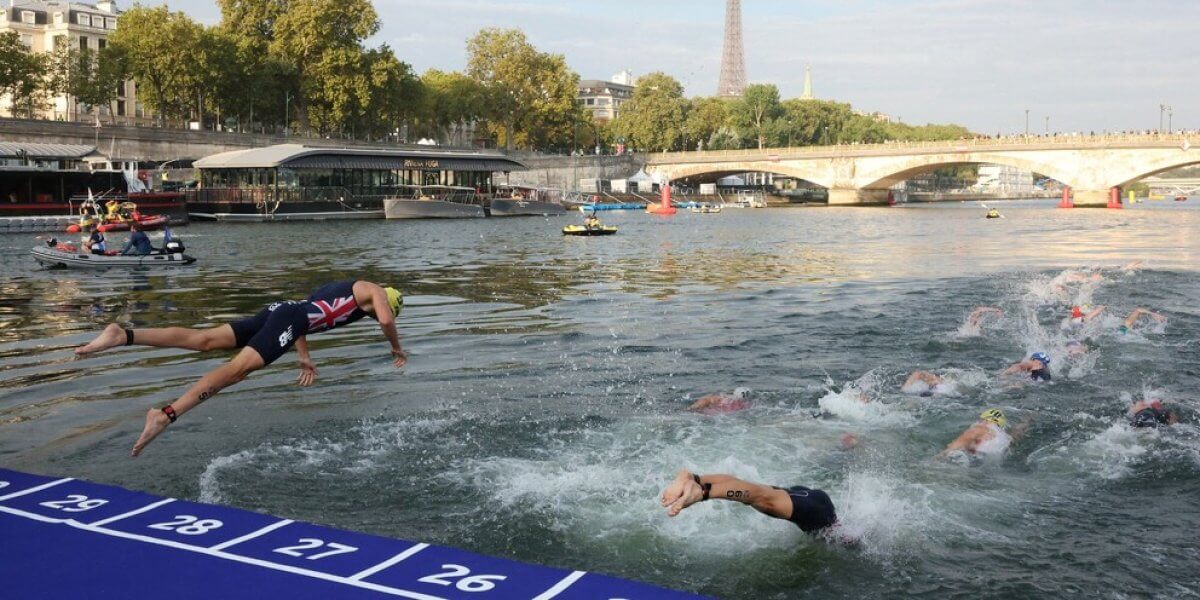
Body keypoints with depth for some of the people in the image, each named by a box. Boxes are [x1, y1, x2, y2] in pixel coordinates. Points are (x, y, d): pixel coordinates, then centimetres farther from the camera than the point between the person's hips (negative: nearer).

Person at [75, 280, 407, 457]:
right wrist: (397, 348, 12)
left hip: (279, 309, 8)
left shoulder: (342, 289, 38)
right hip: (291, 320, -8)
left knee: (204, 339, -4)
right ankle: (166, 414, -39)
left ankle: (123, 335, -17)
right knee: (237, 368, -23)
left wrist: (305, 358, 40)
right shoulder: (375, 291, 14)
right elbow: (386, 321, -6)